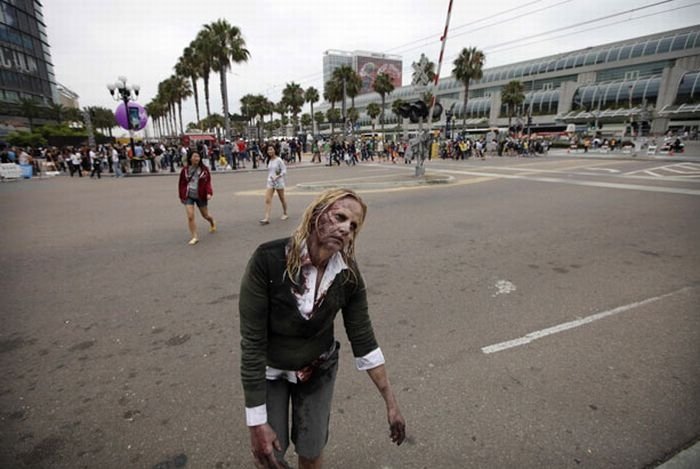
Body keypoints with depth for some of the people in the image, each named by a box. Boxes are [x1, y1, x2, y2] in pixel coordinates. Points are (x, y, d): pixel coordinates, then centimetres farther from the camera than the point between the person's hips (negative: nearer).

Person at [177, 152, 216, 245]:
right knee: (190, 217, -11)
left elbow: (208, 182, -4)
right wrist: (181, 196, 7)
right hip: (188, 196, 0)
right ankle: (194, 237, -2)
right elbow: (181, 184, 5)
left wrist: (209, 193, -19)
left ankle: (212, 224, 49)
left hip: (201, 196, 0)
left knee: (205, 215, 14)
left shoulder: (204, 169, -5)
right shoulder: (185, 170, -3)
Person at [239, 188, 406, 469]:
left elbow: (363, 340, -10)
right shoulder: (268, 259, -31)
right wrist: (256, 422, -23)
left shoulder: (348, 275, -20)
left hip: (318, 369, 2)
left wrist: (391, 403, -6)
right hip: (268, 370, -2)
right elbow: (252, 342, -26)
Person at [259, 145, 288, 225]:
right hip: (270, 182, 5)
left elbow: (284, 171, -12)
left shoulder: (279, 160, -10)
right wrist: (270, 177, 9)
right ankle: (267, 218, -10)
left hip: (278, 182, -5)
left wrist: (277, 177, -22)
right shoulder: (269, 161, 8)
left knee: (282, 199, 11)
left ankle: (285, 214, 31)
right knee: (267, 200, -7)